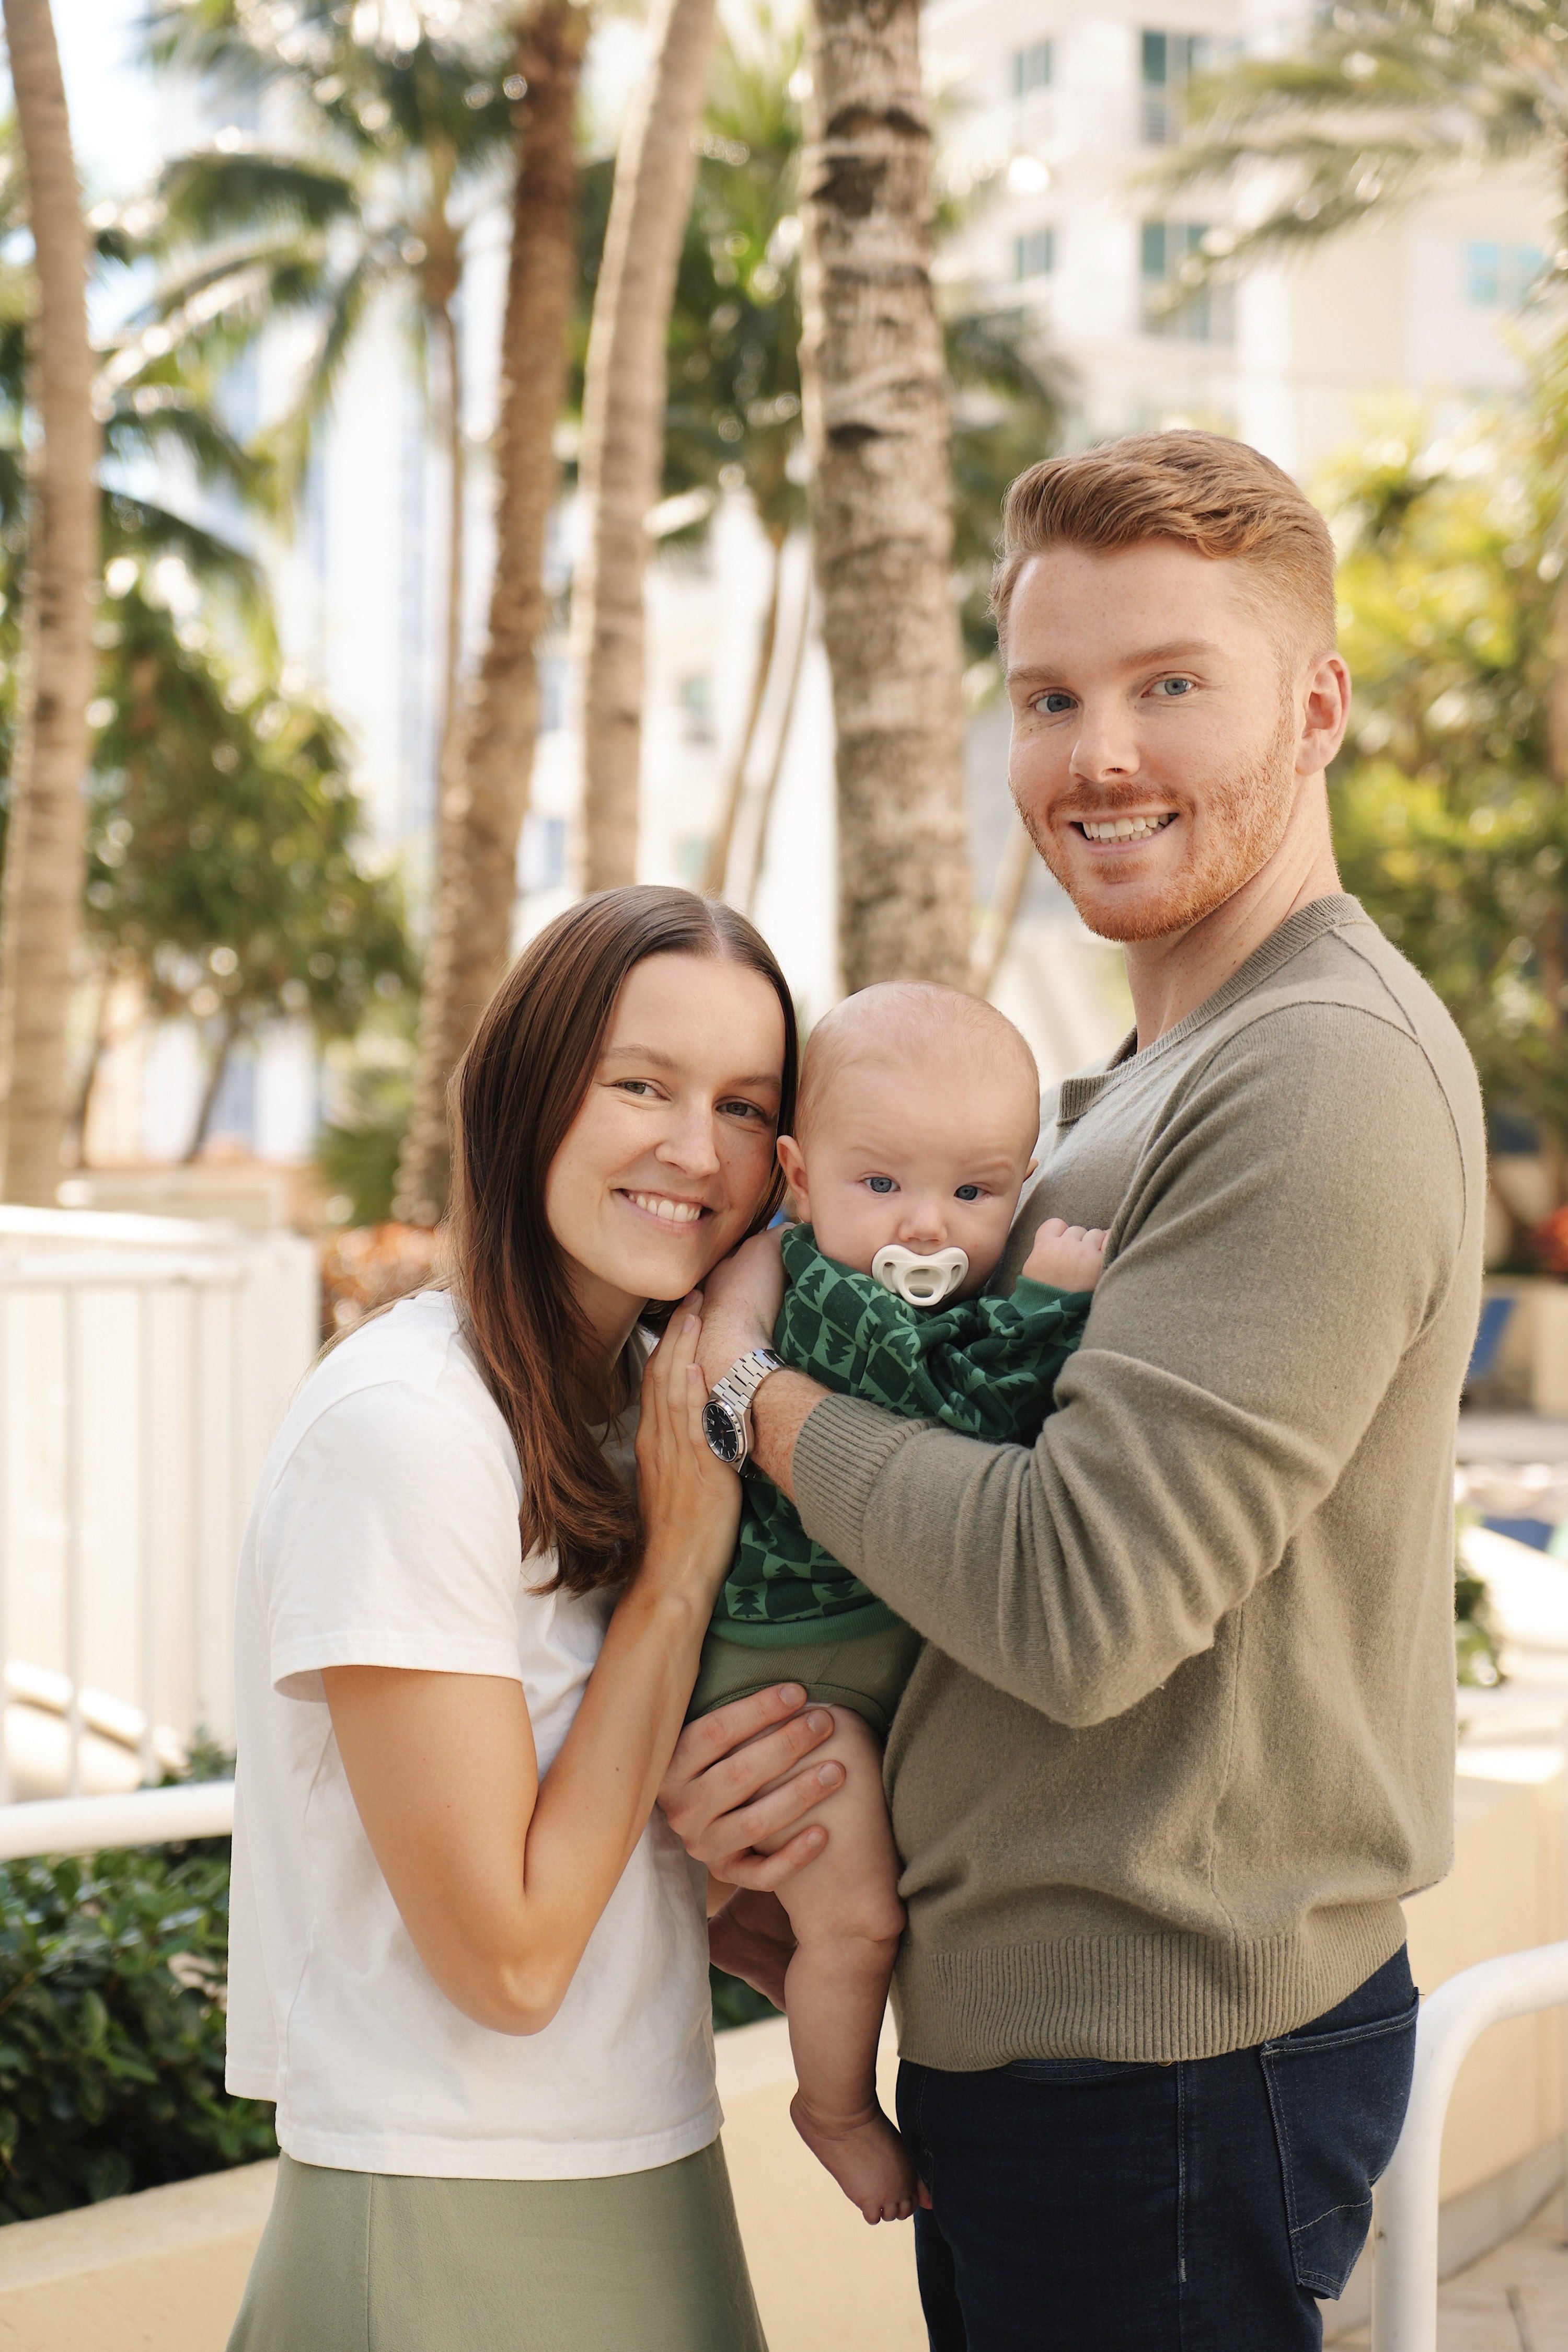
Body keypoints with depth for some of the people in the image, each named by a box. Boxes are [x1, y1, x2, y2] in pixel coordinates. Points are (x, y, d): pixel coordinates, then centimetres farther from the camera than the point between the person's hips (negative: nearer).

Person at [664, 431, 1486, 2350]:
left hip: (1159, 2063, -9)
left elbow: (1080, 1605, -26)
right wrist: (741, 1770, -1)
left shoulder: (1329, 1073, -19)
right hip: (1014, 2021, 9)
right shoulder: (1141, 1089, 13)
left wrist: (752, 1381, -12)